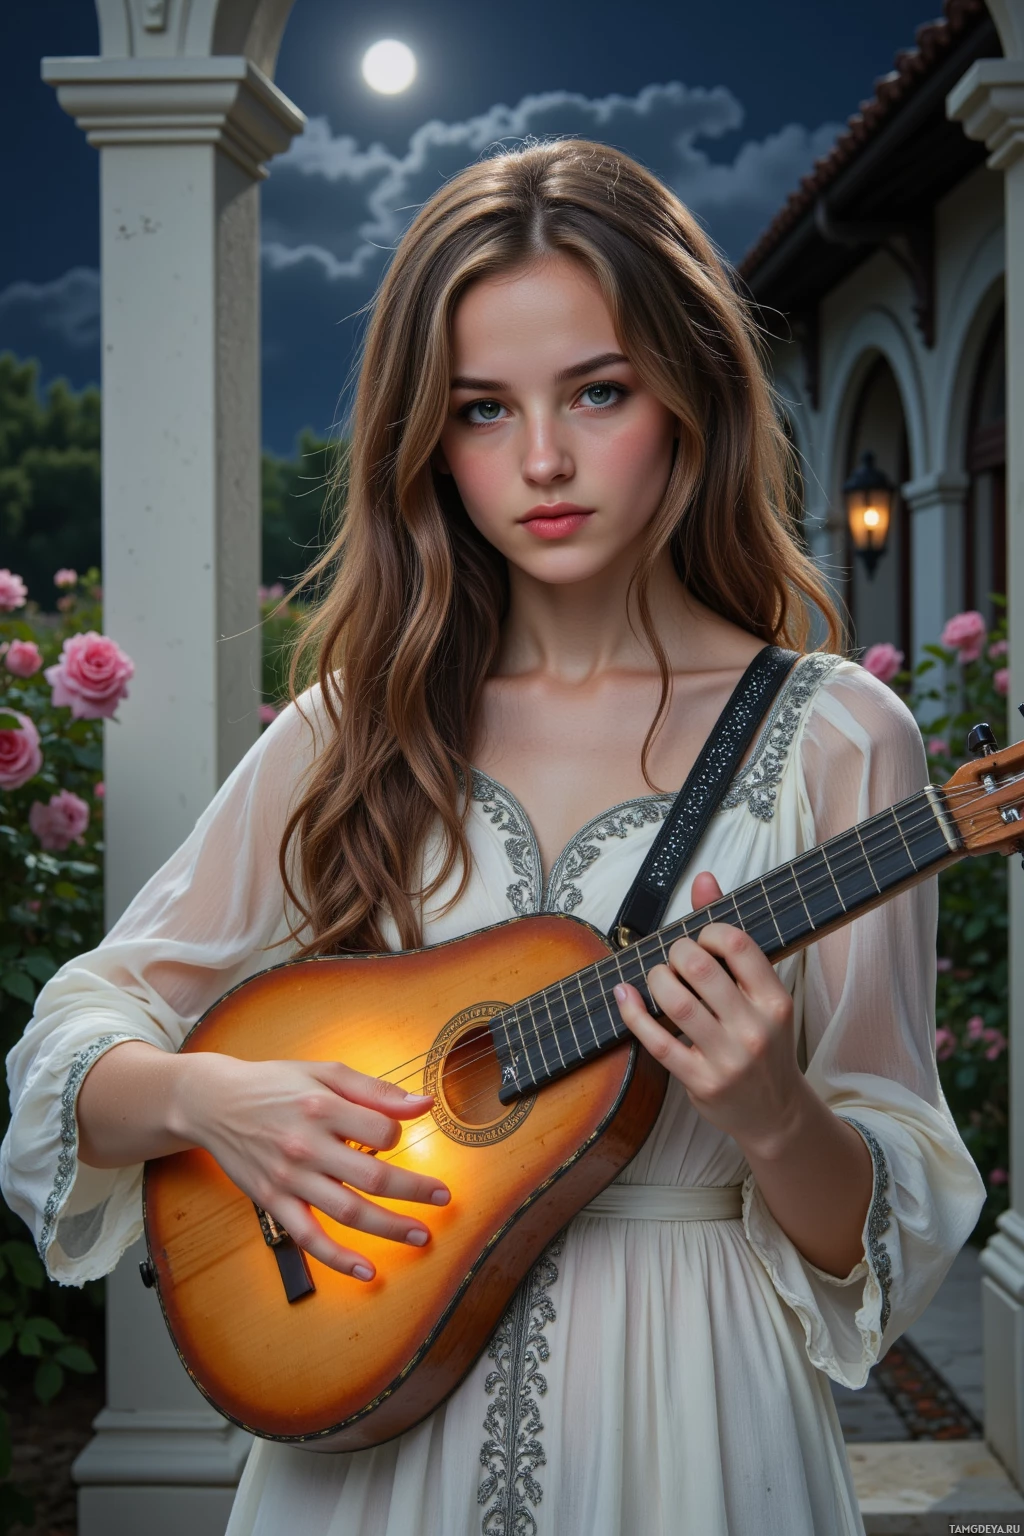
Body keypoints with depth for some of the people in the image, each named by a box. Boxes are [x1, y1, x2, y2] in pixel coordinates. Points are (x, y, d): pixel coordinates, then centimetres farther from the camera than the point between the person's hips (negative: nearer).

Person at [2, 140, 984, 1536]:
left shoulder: (830, 740, -7)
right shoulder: (361, 729, 0)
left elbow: (883, 1238, -6)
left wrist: (771, 1118, -25)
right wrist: (207, 1098, -17)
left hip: (684, 1420, -2)